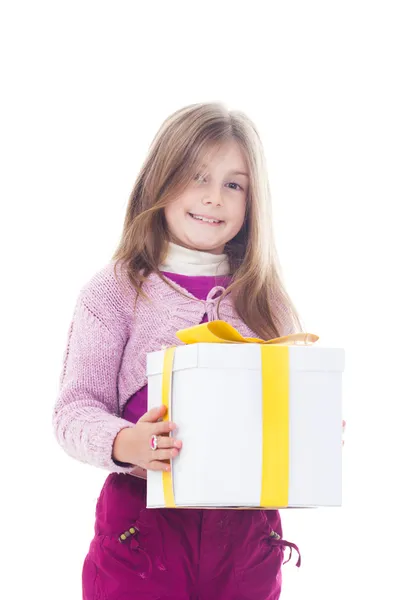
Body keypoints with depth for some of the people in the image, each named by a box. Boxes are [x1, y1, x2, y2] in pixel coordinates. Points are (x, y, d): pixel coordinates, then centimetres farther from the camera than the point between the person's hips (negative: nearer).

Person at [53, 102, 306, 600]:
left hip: (247, 527, 3)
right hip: (143, 522, -3)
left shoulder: (266, 302, 10)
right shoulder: (115, 291, -1)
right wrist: (122, 444, -23)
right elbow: (75, 408, -4)